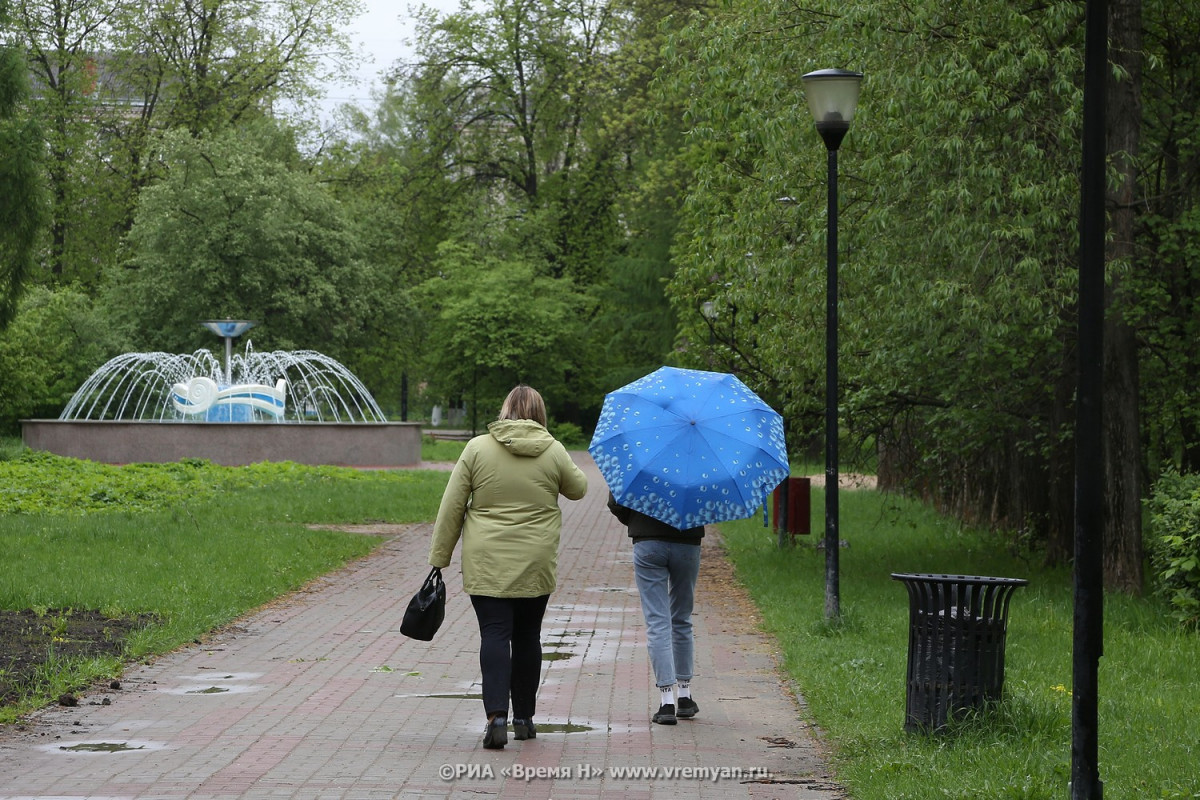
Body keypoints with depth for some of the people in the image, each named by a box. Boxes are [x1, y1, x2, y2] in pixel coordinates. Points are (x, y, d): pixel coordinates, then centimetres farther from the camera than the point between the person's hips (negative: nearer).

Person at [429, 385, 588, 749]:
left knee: (494, 634, -3)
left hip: (486, 565, -1)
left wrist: (439, 558, 6)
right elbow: (578, 489, 17)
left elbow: (452, 508, -1)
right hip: (536, 566, 1)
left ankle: (497, 715, -20)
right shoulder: (553, 451, -1)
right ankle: (524, 718, 22)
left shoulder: (477, 448, -3)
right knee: (527, 636, 13)